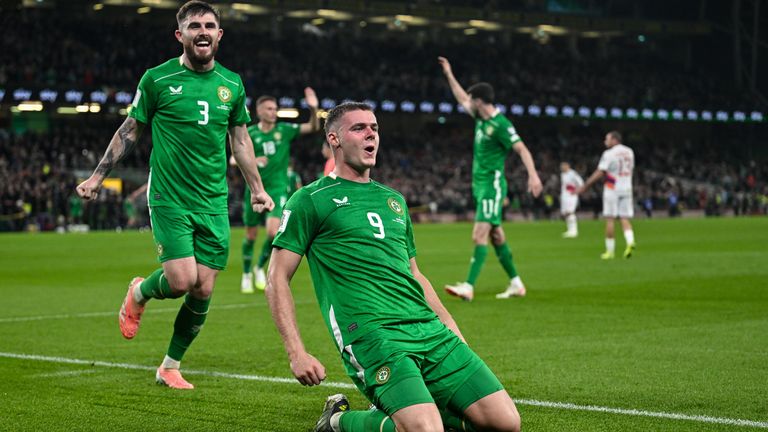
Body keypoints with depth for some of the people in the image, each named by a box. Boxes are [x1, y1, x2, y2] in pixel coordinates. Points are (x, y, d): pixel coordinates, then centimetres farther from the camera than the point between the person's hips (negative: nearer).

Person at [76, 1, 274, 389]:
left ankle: (170, 367, 19)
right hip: (169, 198, -4)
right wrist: (98, 176, 4)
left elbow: (240, 139, 19)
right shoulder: (157, 79, -3)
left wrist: (257, 189, 18)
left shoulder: (232, 84, 7)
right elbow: (130, 130, 6)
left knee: (203, 290, 1)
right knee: (181, 280, -16)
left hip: (214, 203, 4)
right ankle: (139, 293, 20)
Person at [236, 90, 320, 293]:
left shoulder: (284, 130, 0)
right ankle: (246, 274, 29)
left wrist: (313, 109, -20)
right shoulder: (249, 133, -3)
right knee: (251, 235, 7)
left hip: (277, 189, 0)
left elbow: (313, 127, -3)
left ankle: (260, 268, 9)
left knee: (273, 232, -17)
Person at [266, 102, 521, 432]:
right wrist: (296, 352, -9)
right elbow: (277, 280, 2)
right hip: (373, 335, -6)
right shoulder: (311, 200, 6)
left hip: (429, 329, 6)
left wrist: (450, 325, 19)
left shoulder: (394, 200, 24)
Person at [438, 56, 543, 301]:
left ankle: (468, 287, -21)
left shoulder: (500, 125, -15)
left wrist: (533, 175, -33)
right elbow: (462, 100, 29)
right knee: (496, 236, 11)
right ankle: (516, 284, 18)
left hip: (492, 185, -9)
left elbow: (522, 149, -21)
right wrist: (449, 74, 35)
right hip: (480, 185, 9)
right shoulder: (481, 118, 12)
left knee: (479, 236, -15)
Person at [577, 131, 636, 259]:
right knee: (625, 218, 5)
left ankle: (610, 251, 3)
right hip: (626, 188, 5)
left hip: (612, 189, -5)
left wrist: (585, 186, -8)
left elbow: (600, 173, -12)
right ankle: (630, 241, -21)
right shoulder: (629, 152, 9)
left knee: (609, 219, 1)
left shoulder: (609, 153, -10)